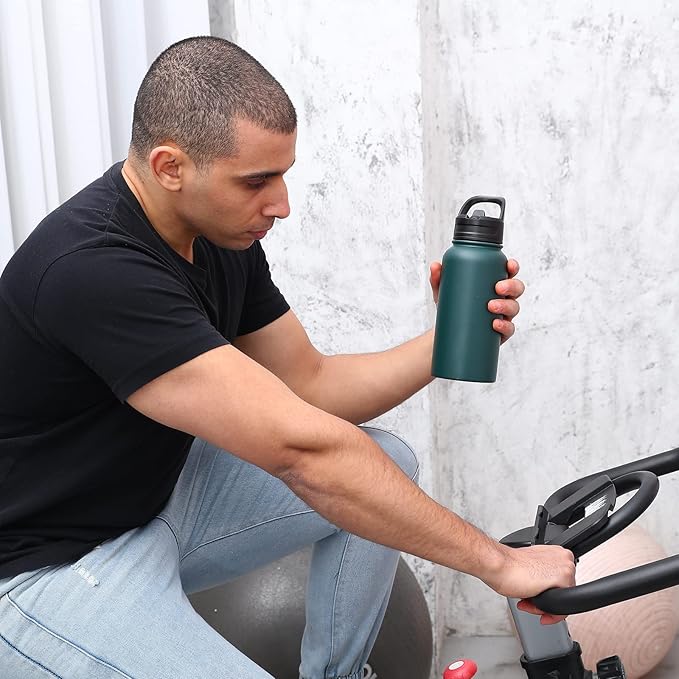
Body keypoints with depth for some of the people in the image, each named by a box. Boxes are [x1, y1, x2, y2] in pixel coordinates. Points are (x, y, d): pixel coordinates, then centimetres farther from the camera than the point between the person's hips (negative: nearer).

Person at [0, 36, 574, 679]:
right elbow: (302, 448, -34)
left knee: (385, 465, 1)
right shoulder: (92, 269, -32)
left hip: (160, 495, 9)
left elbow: (311, 385, 6)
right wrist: (496, 562, -27)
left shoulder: (224, 237, -3)